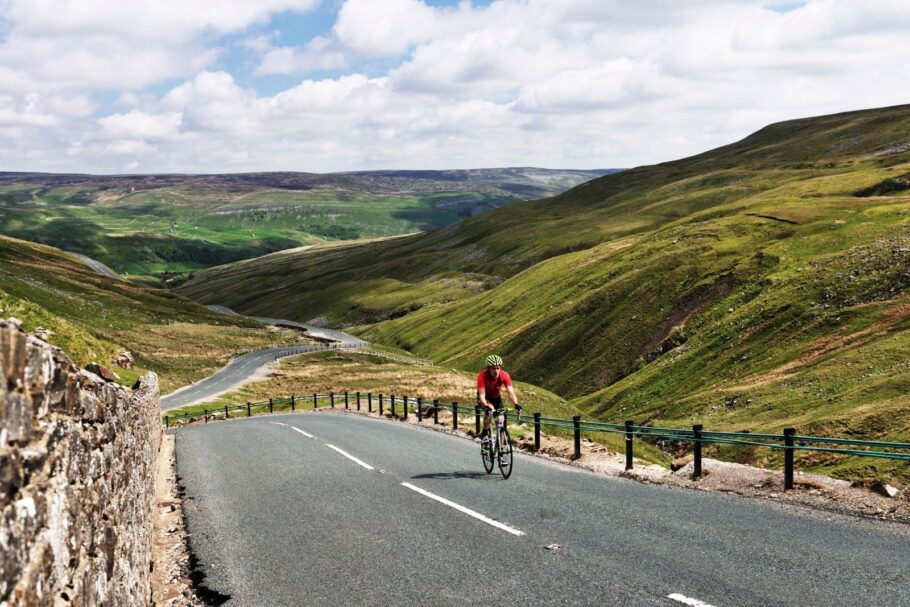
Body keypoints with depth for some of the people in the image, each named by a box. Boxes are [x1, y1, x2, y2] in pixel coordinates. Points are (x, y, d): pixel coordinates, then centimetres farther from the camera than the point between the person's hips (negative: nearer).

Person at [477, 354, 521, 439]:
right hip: (486, 398, -3)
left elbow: (511, 392, -34)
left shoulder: (504, 376, -27)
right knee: (490, 410, -33)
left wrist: (516, 404, -52)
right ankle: (485, 432, -11)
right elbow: (481, 395, -40)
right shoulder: (482, 376, -34)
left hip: (497, 398, 3)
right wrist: (486, 406, -58)